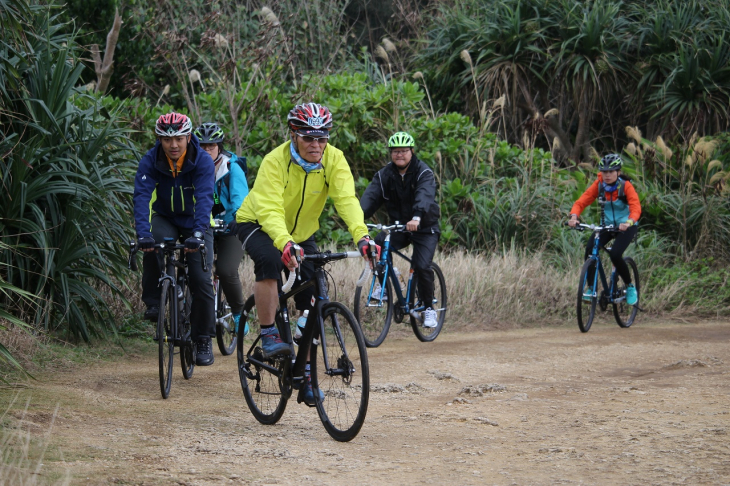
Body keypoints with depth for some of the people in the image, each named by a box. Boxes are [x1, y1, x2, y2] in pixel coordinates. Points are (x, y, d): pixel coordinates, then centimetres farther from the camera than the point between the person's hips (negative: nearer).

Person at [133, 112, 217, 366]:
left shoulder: (203, 161, -22)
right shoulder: (150, 161, -19)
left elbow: (204, 199, -33)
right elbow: (142, 197, -29)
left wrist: (197, 234, -48)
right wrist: (143, 234, -45)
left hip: (195, 221, -1)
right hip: (165, 219, 1)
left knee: (202, 279, -12)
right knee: (152, 245, -33)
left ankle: (203, 340, 3)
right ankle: (153, 303, -15)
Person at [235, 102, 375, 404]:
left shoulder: (334, 159, -20)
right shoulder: (275, 161, -29)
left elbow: (347, 200, -32)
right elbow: (270, 210, -40)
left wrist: (361, 236, -50)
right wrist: (284, 243, -60)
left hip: (302, 232, 4)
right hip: (258, 224, -4)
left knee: (311, 303, -3)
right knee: (270, 261, -37)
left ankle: (305, 375, 10)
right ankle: (268, 336, -24)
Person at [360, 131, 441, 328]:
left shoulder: (424, 173, -15)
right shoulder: (385, 175, -3)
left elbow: (424, 196, -35)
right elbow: (371, 196, -17)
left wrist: (417, 217, -55)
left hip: (424, 228, -4)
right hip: (398, 226, 4)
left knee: (422, 266, -20)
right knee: (377, 246, -24)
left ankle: (429, 308, -1)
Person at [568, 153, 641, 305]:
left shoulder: (626, 186, -18)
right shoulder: (598, 185, -9)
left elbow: (636, 208, -29)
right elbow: (581, 201, -15)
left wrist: (628, 222, -50)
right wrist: (574, 216, -35)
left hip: (626, 226, -4)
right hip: (606, 225, 4)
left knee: (615, 254, -26)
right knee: (590, 249, -22)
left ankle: (630, 287, -1)